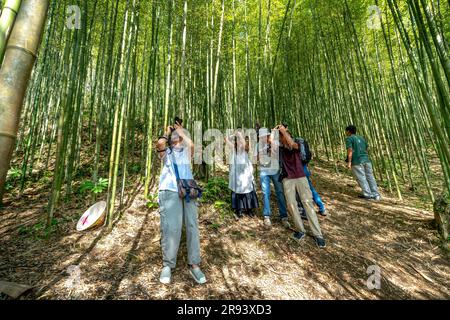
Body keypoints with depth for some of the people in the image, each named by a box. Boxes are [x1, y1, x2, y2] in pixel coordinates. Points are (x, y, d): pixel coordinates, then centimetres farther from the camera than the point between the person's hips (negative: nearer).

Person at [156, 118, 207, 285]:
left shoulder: (186, 152, 20)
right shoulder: (166, 152, 18)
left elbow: (191, 144, -4)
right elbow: (160, 142, -6)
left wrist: (181, 130, 12)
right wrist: (167, 132, 14)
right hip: (170, 191, -1)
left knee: (192, 227, -2)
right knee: (171, 228, -11)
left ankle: (194, 265, 10)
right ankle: (167, 265, 8)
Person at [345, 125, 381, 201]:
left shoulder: (349, 138, -4)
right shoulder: (361, 138, 18)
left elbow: (350, 150, -15)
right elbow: (367, 149, 18)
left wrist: (349, 162, -16)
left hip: (356, 161, -7)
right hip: (366, 160, 7)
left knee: (361, 178, 0)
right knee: (370, 177, 10)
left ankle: (368, 195, 3)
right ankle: (376, 195, 12)